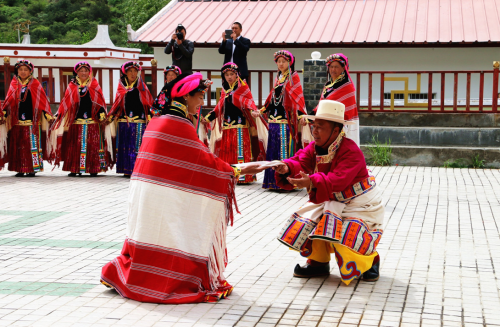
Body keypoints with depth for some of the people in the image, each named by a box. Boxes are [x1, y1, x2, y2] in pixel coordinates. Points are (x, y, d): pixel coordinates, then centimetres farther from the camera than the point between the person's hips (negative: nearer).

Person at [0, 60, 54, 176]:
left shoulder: (35, 84, 4)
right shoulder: (14, 84, 10)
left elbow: (42, 100, 1)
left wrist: (47, 114, -7)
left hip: (32, 121, -3)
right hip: (17, 121, 3)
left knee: (33, 144, -3)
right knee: (18, 146, 3)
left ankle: (33, 169, 1)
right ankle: (20, 169, 9)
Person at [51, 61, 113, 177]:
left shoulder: (94, 85, 9)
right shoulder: (72, 86, 10)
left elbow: (100, 102, 6)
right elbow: (66, 102, 8)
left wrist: (102, 115, -4)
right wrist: (58, 115, 0)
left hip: (92, 122, -1)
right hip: (76, 122, 1)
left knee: (92, 146, -2)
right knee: (75, 146, -1)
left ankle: (93, 169, 3)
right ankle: (74, 169, 3)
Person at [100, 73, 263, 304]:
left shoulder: (156, 121, 14)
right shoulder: (181, 126, -13)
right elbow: (204, 160, -9)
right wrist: (237, 172, 0)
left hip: (144, 191, 8)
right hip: (166, 198, -8)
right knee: (170, 241, 1)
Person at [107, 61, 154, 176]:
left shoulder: (141, 86, 7)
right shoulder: (121, 86, 12)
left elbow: (148, 102, 4)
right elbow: (117, 103, 14)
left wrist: (149, 117, -6)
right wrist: (110, 117, 7)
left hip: (139, 121, -2)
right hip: (124, 120, 3)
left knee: (137, 145, -6)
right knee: (124, 145, 2)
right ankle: (126, 169, 6)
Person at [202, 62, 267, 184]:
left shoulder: (243, 87, 0)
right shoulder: (225, 90, 17)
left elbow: (248, 101, -10)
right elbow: (219, 107, 20)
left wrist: (253, 111, -29)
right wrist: (208, 117, 17)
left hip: (240, 124, -6)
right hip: (226, 125, 6)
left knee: (240, 149, -8)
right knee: (226, 150, 5)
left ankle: (243, 175, -7)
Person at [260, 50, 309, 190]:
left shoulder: (293, 77, -3)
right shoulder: (278, 78, 18)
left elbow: (298, 96, -13)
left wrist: (301, 115, -24)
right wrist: (263, 110, 27)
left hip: (286, 119, -7)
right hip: (274, 118, 7)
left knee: (285, 150, -9)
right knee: (273, 150, 8)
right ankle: (274, 180, 14)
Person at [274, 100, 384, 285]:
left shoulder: (351, 152, -28)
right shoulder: (315, 147, -2)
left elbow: (338, 179, -41)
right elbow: (301, 161, -16)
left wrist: (312, 182, -56)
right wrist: (287, 168, -40)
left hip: (360, 203, -8)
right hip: (333, 201, 8)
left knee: (343, 236, -26)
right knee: (311, 221, -10)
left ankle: (370, 260, 5)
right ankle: (319, 262, 12)